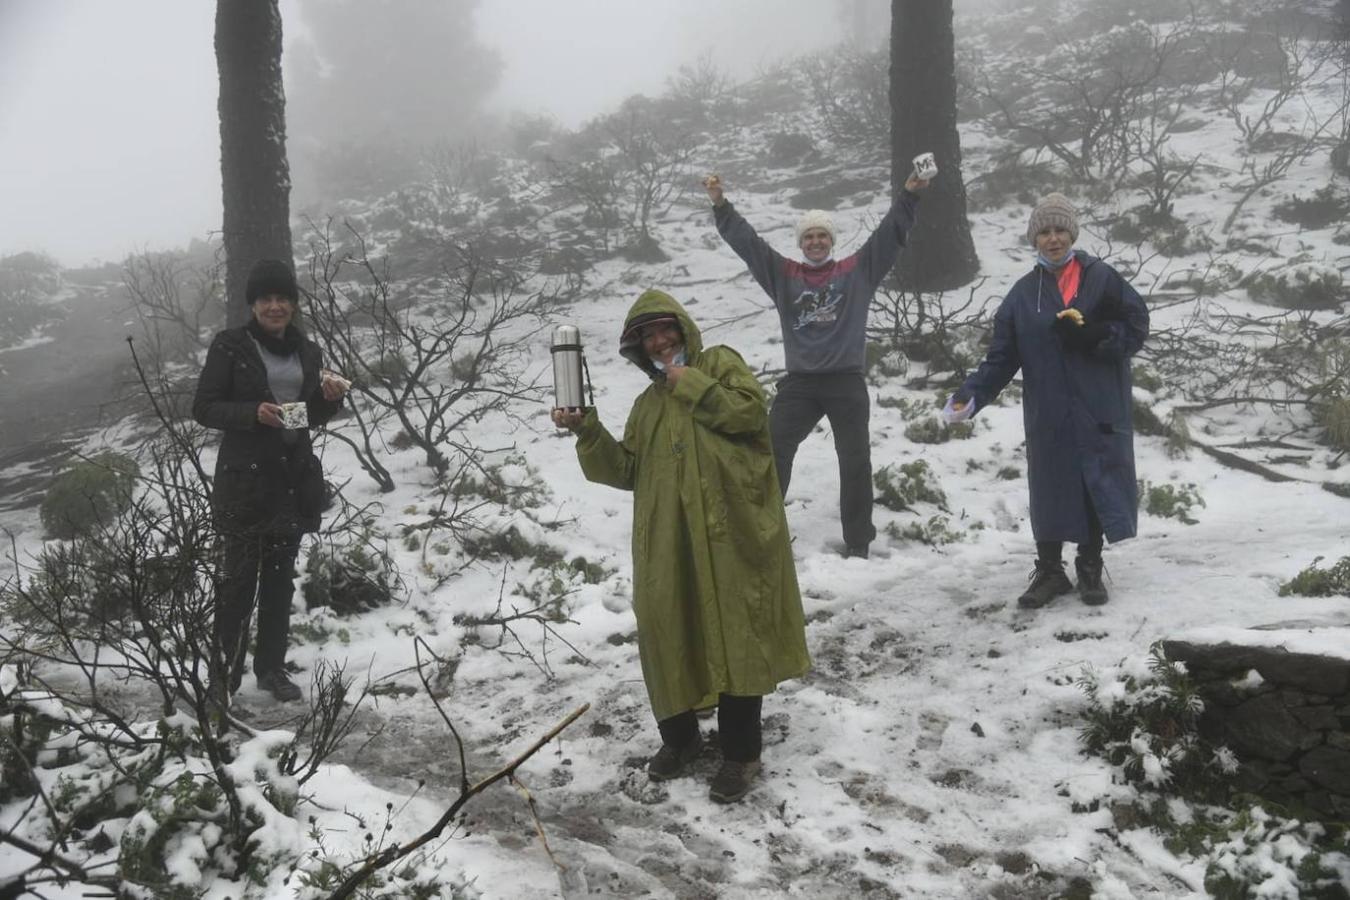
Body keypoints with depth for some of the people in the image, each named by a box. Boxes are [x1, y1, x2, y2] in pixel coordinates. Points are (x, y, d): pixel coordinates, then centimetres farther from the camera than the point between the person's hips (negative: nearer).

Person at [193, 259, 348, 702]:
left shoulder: (307, 350, 10)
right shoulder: (230, 346, -5)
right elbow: (204, 408, -7)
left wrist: (331, 398, -5)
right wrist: (253, 412, -22)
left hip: (294, 476, 5)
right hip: (244, 477, -5)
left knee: (280, 576, 10)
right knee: (240, 576, -6)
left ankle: (272, 667, 18)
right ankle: (223, 674, 1)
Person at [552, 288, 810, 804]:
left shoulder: (719, 363, 8)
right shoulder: (648, 403, 22)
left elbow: (750, 412, -11)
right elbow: (627, 471, 12)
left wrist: (690, 383, -8)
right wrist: (587, 430, -2)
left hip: (730, 533, -5)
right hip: (668, 540, 5)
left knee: (736, 637, -2)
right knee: (668, 635, 8)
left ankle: (740, 752, 9)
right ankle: (678, 737, 27)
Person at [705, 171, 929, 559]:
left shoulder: (857, 271, 6)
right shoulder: (783, 275, 9)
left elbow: (890, 234, 1)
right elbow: (746, 241, 4)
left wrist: (909, 195, -10)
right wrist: (720, 205, -6)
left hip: (846, 382, -1)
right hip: (799, 382, 1)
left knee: (856, 460, 3)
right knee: (773, 451, -2)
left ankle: (858, 540, 13)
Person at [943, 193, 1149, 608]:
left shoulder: (1102, 278, 0)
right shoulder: (1024, 292, 6)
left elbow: (1136, 328, -1)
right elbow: (1002, 356, 4)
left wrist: (1091, 336, -16)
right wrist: (971, 394, -9)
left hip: (1098, 409, -1)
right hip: (1048, 414, 1)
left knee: (1098, 484, 4)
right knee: (1050, 488, 5)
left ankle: (1090, 569, 21)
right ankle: (1049, 570, 20)